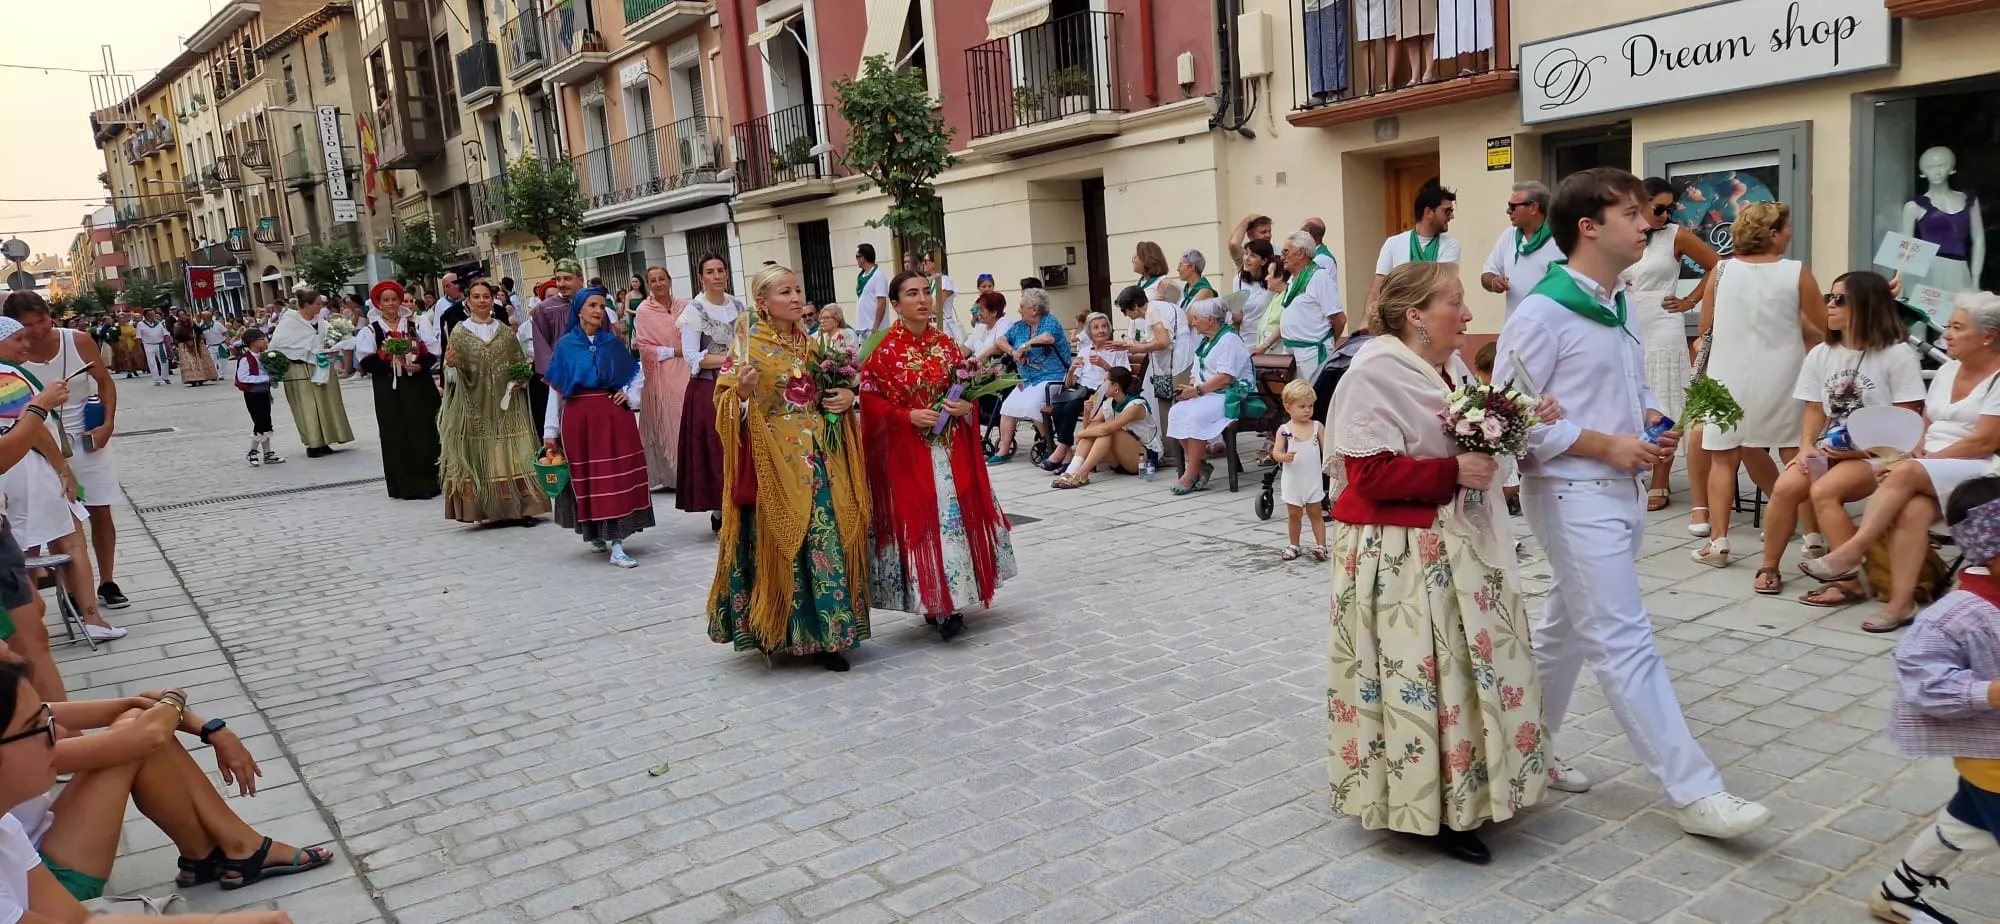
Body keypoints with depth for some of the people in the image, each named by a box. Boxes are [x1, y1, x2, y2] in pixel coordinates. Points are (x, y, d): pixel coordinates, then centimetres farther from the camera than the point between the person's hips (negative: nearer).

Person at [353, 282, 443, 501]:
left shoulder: (415, 326, 10)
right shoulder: (370, 331, 3)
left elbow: (432, 354, 4)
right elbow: (366, 362, -5)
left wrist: (418, 366, -14)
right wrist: (390, 361, -17)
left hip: (418, 387, 2)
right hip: (389, 390, -2)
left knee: (424, 433, 3)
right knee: (398, 437, -1)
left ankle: (428, 481, 13)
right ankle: (405, 485, 4)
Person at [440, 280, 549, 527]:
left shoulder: (505, 331, 8)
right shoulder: (459, 331, 2)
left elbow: (520, 363, 14)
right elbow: (457, 375, -2)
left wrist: (518, 379, -5)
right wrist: (452, 364, -23)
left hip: (505, 404, 1)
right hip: (475, 405, -1)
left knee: (511, 454, 0)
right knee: (479, 456, 0)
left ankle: (518, 507, 4)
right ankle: (487, 509, 7)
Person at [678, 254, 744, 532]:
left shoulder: (737, 305, 10)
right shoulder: (694, 310, -5)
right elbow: (691, 356, -11)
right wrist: (729, 359, -17)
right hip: (708, 390, -5)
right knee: (717, 451, -3)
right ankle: (719, 513, 5)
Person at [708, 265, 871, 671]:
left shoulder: (810, 344, 13)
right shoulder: (749, 347, -4)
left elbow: (831, 391, 24)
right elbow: (725, 403, -7)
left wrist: (847, 398, 3)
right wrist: (743, 391, -27)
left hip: (820, 458, 5)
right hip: (775, 459, -5)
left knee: (827, 538, 2)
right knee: (781, 541, -3)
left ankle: (824, 632, 11)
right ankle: (780, 632, 11)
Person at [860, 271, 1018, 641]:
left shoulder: (946, 344, 8)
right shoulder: (884, 350, -6)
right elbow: (870, 400, -8)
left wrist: (966, 407, -6)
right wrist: (909, 416, -19)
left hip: (951, 449, 5)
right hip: (906, 452, -5)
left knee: (955, 516, 5)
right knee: (918, 520, -4)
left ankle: (950, 600, 16)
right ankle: (935, 604, 4)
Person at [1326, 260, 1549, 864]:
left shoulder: (1451, 367, 9)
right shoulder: (1374, 376, -18)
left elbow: (1473, 441, 20)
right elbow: (1371, 475, -23)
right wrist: (1453, 473, -20)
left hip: (1457, 542, 9)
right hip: (1399, 555, -9)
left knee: (1474, 666, 15)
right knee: (1416, 678, -1)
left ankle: (1462, 791, 31)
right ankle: (1426, 810, 13)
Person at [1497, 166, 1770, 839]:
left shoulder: (1620, 307, 12)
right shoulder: (1542, 314, -15)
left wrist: (1652, 419, 2)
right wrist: (1606, 445, -17)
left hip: (1618, 490, 9)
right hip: (1573, 496, -9)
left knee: (1564, 632, 17)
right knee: (1626, 644, -5)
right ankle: (1693, 792, 1)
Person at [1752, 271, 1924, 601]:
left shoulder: (1897, 354, -6)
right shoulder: (1821, 354, 10)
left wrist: (1862, 450, -17)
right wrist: (1807, 447, -5)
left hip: (1876, 455, -5)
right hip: (1829, 450, 5)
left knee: (1823, 491, -31)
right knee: (1785, 487, -23)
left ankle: (1850, 582, -22)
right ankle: (1769, 566, -6)